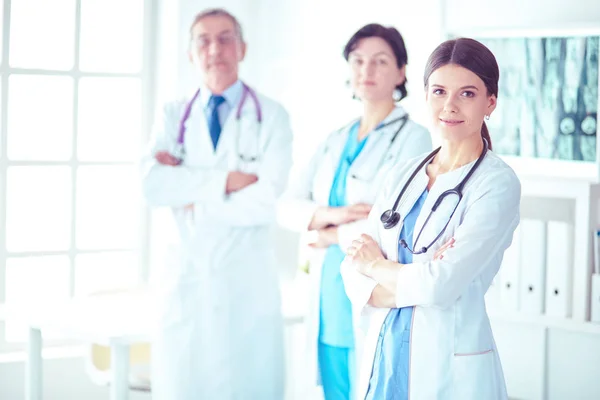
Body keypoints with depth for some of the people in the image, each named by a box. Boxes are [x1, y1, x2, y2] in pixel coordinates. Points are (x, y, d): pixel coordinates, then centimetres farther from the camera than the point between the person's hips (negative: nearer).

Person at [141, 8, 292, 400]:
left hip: (248, 283, -2)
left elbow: (265, 201, -13)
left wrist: (195, 197, -7)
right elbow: (153, 186, -9)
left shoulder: (272, 116, 0)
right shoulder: (174, 116, 8)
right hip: (186, 278, 2)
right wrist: (225, 180, -15)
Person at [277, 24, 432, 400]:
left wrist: (330, 234, -5)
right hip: (328, 298, 6)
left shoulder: (413, 138, -7)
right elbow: (288, 206, 7)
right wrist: (334, 214, -13)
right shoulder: (335, 141, 14)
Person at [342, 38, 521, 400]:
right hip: (383, 358, 5)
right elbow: (355, 271, 0)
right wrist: (416, 282, -17)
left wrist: (378, 266, -2)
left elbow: (442, 285, -19)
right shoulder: (403, 178, 7)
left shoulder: (498, 184, -11)